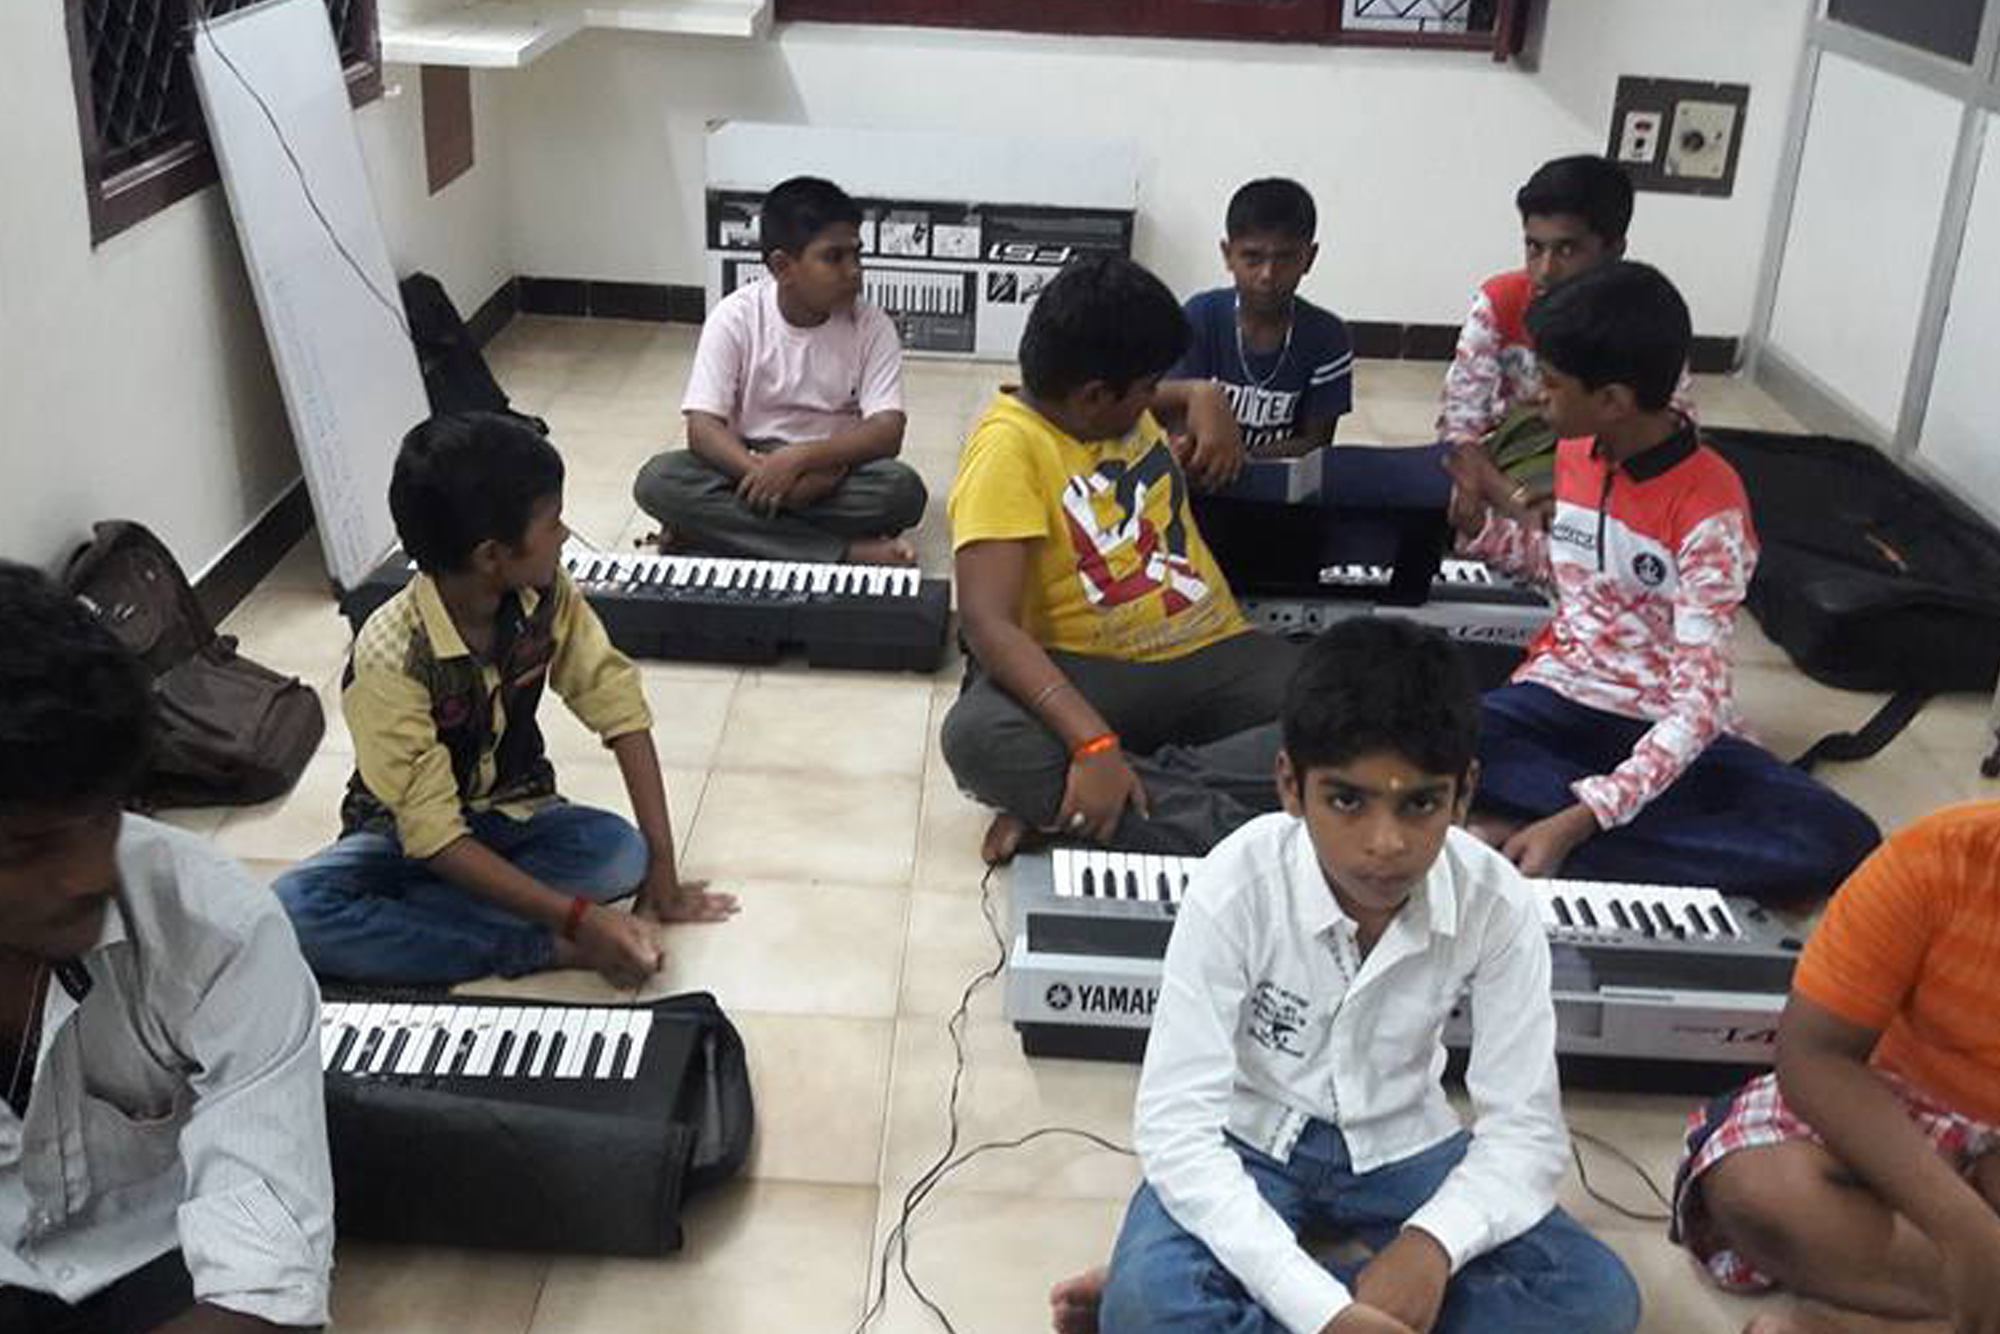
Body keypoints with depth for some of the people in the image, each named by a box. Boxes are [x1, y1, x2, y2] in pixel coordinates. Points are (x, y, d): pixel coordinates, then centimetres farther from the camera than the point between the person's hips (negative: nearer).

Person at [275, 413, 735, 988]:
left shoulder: (547, 596, -15)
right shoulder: (390, 656, -29)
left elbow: (622, 711, -13)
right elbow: (435, 838, -28)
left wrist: (663, 871, -20)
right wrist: (577, 919, -35)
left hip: (513, 818, 3)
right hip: (409, 835, -3)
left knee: (621, 852, -28)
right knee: (296, 908, -33)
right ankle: (547, 949, -28)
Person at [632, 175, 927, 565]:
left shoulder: (872, 327, -7)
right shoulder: (735, 317, -8)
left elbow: (887, 432, -16)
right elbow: (703, 428, -14)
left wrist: (800, 459, -30)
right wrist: (767, 476, -31)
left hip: (834, 475, 0)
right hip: (749, 465, 0)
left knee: (903, 489, -31)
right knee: (658, 481, -27)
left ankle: (721, 528, -22)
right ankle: (848, 552, -29)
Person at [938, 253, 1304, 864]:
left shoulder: (1125, 404, 7)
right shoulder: (1010, 447, -15)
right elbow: (986, 619, -28)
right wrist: (1092, 742, -38)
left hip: (1210, 654, 7)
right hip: (1090, 673, -6)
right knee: (977, 738, -37)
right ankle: (1228, 829, -35)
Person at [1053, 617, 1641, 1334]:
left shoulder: (1497, 905, -19)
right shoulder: (1237, 886, -26)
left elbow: (1524, 1127, -14)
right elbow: (1175, 1126, -28)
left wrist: (1432, 1242, -34)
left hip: (1401, 1145, 5)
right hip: (1250, 1140, -4)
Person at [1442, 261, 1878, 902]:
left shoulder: (1709, 510, -18)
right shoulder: (1576, 451, 2)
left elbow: (1698, 703, -23)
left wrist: (1580, 821, -34)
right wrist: (1477, 521, 4)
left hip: (1664, 726, -3)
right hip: (1561, 693, 3)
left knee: (1843, 841, -31)